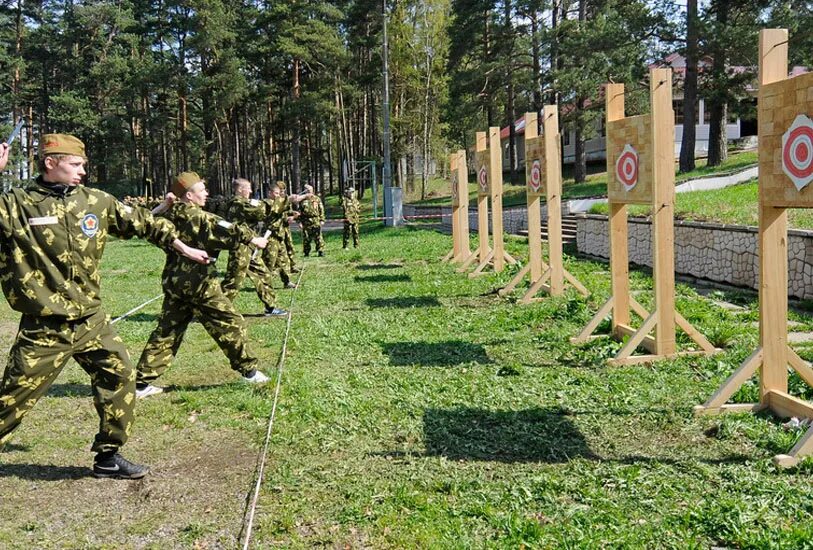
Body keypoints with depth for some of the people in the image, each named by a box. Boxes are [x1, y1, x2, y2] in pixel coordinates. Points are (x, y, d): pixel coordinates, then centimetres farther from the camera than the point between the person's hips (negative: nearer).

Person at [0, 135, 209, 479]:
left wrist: (183, 249, 21)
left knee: (119, 376, 8)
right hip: (44, 329, -5)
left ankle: (108, 457, 24)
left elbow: (140, 221, 14)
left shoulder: (95, 201, 4)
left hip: (90, 320, 5)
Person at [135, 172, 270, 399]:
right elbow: (227, 231, -24)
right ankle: (248, 370, 12)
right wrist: (252, 238, -13)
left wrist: (164, 205, 16)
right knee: (229, 323, 5)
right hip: (198, 281, -7)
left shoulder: (168, 215, 8)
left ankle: (142, 382, 12)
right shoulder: (198, 216, -14)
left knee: (166, 332, 12)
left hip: (173, 281, 8)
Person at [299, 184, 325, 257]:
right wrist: (300, 221, 2)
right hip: (305, 221, 1)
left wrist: (322, 219, 0)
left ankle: (321, 251, -1)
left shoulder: (317, 199, 6)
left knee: (318, 237, -5)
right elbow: (299, 211, 8)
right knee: (306, 238, 6)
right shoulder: (303, 200, 7)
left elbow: (321, 210, 6)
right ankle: (306, 252, 17)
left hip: (315, 221, -1)